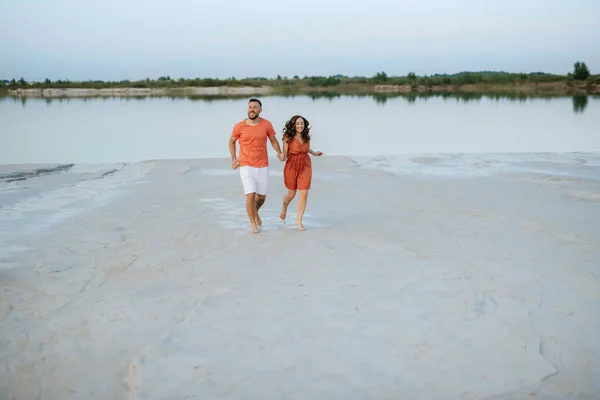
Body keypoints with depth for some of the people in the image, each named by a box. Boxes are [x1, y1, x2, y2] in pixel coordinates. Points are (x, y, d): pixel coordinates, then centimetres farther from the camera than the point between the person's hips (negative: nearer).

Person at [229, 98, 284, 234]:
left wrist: (279, 153, -11)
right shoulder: (239, 126, -8)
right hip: (246, 167, -2)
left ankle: (255, 212, 45)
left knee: (262, 196, 12)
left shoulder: (267, 124, -6)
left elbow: (273, 140, 8)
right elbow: (231, 141, 9)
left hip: (262, 167, 2)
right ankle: (253, 224, 6)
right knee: (251, 195, -13)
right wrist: (233, 159, -1)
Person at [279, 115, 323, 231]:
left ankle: (299, 220, 7)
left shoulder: (306, 137, 0)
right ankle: (284, 208, 47)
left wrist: (315, 153, 29)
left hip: (305, 167, 3)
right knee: (291, 194, 13)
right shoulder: (288, 137, -13)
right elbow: (284, 155, -12)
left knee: (304, 194, -5)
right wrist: (282, 157, -33)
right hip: (292, 167, -3)